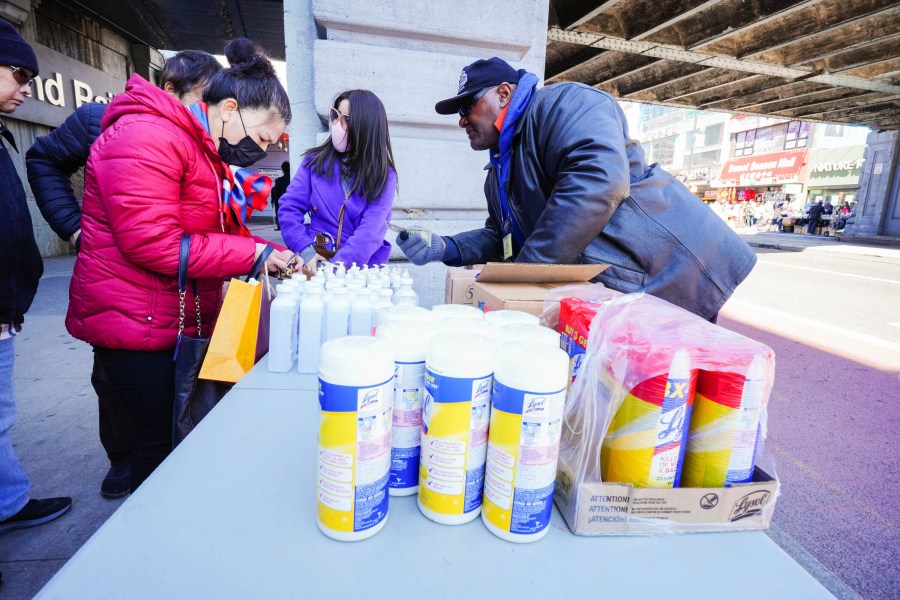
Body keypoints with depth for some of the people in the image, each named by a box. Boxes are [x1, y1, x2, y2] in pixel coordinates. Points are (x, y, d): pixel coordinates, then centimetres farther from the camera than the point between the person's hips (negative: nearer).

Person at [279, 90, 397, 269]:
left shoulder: (384, 175, -2)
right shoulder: (315, 160, 6)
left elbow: (372, 230, -13)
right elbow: (290, 207, 1)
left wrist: (338, 265, -24)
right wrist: (305, 250, -14)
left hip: (362, 266, -1)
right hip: (316, 259, 2)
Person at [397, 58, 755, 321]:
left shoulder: (561, 103, -11)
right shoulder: (499, 172, 17)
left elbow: (599, 180, -29)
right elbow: (502, 235, 21)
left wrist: (526, 273, -26)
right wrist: (445, 248, 3)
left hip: (670, 272, -8)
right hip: (606, 294, 8)